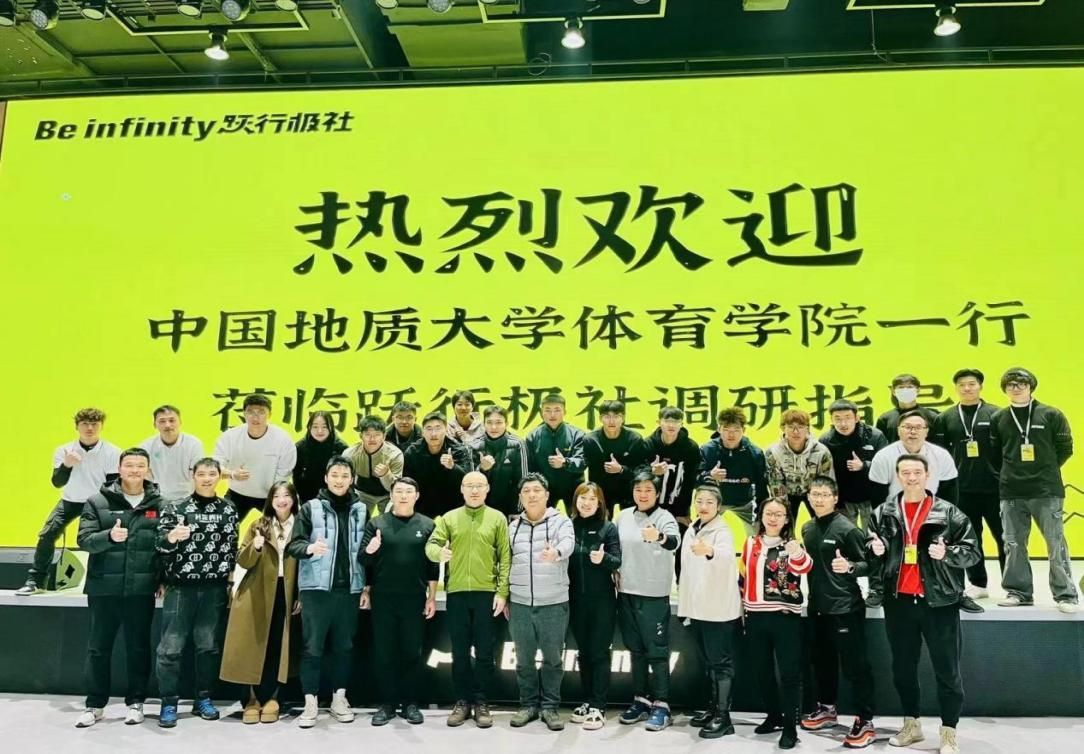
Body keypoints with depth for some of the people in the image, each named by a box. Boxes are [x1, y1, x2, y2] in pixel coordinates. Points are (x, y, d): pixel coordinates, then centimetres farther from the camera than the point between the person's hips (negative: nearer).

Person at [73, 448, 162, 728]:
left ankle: (135, 702, 20)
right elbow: (84, 539, -6)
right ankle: (95, 704, 20)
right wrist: (109, 536, -25)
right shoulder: (97, 501, 0)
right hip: (104, 588, 0)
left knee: (138, 647, 9)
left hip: (142, 589, 0)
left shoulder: (159, 504, 3)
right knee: (99, 647, 8)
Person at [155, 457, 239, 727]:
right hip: (180, 587, -2)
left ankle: (203, 699, 22)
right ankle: (169, 703, 9)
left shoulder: (228, 510, 7)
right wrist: (170, 537, -27)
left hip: (215, 589, 2)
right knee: (171, 647, -2)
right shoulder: (175, 508, 0)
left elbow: (232, 548, 11)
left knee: (210, 646, 9)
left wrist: (230, 580, 8)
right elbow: (159, 544, -6)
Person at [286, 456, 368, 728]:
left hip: (350, 588, 3)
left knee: (344, 645, 10)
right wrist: (309, 548, -27)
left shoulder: (361, 509, 7)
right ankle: (310, 703, 10)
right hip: (317, 588, -3)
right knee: (313, 646, 1)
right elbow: (293, 544, -6)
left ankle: (339, 698, 22)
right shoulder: (311, 507, -1)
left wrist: (367, 585, 7)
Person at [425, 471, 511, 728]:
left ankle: (481, 702, 15)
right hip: (456, 593, 2)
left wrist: (502, 591, -6)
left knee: (484, 652, 5)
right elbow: (431, 544, -1)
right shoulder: (449, 517, 7)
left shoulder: (497, 518, 3)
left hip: (486, 593, -1)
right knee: (459, 652, 9)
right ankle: (462, 701, 20)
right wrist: (439, 552, -25)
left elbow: (505, 557, 1)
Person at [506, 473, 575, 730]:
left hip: (554, 604, -3)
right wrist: (505, 598, 10)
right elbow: (506, 562, 13)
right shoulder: (513, 526, 9)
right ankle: (528, 704, 25)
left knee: (553, 658, 6)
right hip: (519, 604, 3)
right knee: (524, 659, 11)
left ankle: (550, 706, 19)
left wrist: (556, 552, -47)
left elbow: (568, 543, -24)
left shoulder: (561, 521, -2)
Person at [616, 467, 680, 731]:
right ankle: (640, 700, 24)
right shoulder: (624, 517, 7)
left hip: (654, 595, -5)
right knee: (635, 649, 13)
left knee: (657, 651, 0)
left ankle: (661, 705, 8)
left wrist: (659, 537, -50)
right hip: (626, 593, 5)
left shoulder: (664, 517, -9)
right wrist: (616, 572, 10)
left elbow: (675, 541, -30)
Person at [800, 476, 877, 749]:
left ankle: (866, 722, 9)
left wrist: (849, 567, -31)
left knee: (855, 665, -1)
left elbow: (867, 564, -13)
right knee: (822, 660, 18)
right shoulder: (807, 528, 8)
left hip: (845, 607, -7)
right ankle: (826, 708, 35)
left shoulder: (846, 527, -13)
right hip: (817, 605, 7)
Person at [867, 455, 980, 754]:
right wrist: (876, 551, -8)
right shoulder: (883, 514, 6)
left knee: (947, 670, 3)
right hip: (898, 601, 3)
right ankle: (911, 725, 29)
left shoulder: (949, 513, -3)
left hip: (939, 602, -3)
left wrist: (947, 553, -21)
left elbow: (973, 552, -3)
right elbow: (872, 559, 15)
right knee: (903, 668, 14)